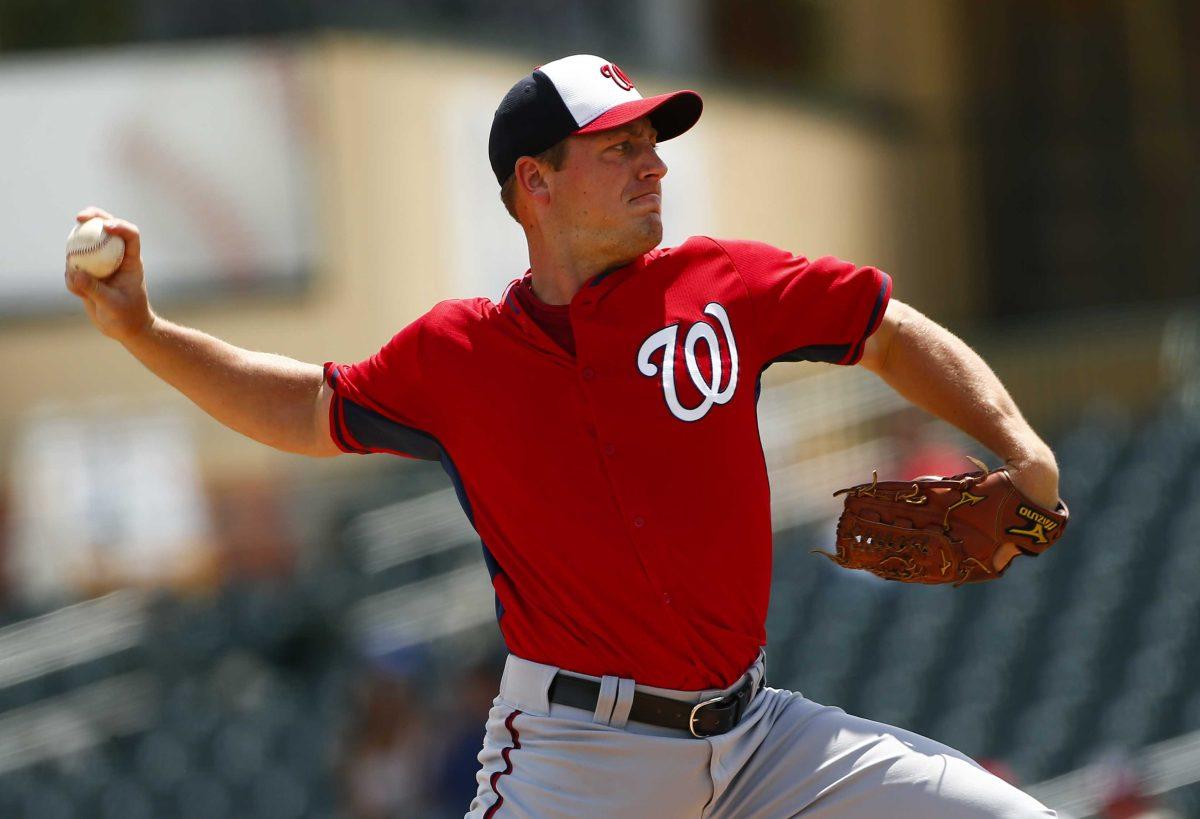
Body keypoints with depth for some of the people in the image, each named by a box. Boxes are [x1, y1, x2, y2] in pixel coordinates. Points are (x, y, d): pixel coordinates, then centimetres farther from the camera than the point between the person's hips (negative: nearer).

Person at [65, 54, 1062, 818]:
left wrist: (1020, 449, 1)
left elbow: (891, 334, 14)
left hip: (751, 735, 3)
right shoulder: (456, 355, 3)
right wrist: (143, 330, 11)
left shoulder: (724, 285, 3)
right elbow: (313, 412, 19)